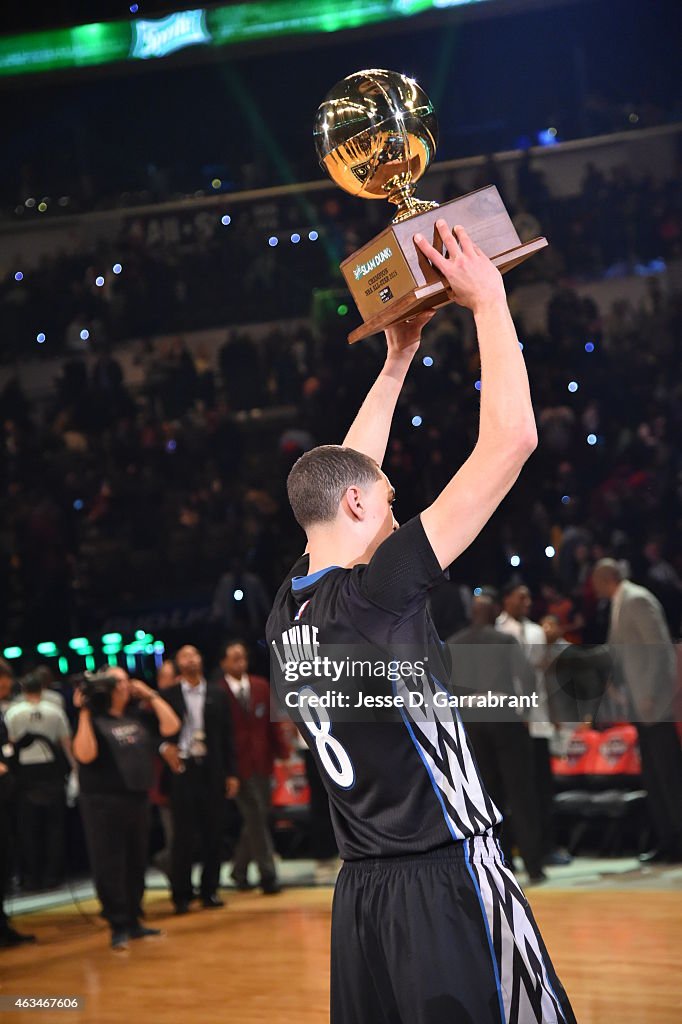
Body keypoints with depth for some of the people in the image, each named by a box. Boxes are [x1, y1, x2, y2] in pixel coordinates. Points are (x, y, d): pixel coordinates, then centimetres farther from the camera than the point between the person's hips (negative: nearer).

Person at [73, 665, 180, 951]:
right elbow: (85, 755, -20)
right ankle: (118, 927, 1)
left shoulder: (138, 716, 10)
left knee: (136, 863, 11)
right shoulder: (94, 720, -6)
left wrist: (151, 696, 1)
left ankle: (133, 920, 20)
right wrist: (83, 713, -22)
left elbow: (171, 726, 4)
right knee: (109, 865, -4)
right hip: (103, 802, -6)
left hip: (138, 798, 6)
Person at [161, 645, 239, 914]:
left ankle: (210, 890, 13)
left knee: (213, 832, 4)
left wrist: (231, 773, 5)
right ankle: (181, 895, 4)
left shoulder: (217, 696, 10)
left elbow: (227, 736, 9)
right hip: (182, 769, -2)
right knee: (183, 835, -2)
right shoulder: (168, 696, 4)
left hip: (212, 770, 2)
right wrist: (164, 747, -12)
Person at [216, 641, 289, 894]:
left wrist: (282, 750, 1)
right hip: (238, 763, -5)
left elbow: (273, 721, 10)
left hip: (261, 761, 5)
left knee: (255, 819, 12)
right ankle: (268, 875, -1)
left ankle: (240, 870, 27)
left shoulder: (261, 686, 8)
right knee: (255, 818, -6)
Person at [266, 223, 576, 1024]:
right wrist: (488, 302, -5)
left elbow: (335, 475, 24)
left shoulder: (286, 613, 7)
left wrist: (397, 361, 28)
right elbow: (510, 440, -15)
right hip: (449, 884, -8)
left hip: (362, 896, 8)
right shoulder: (375, 592, -15)